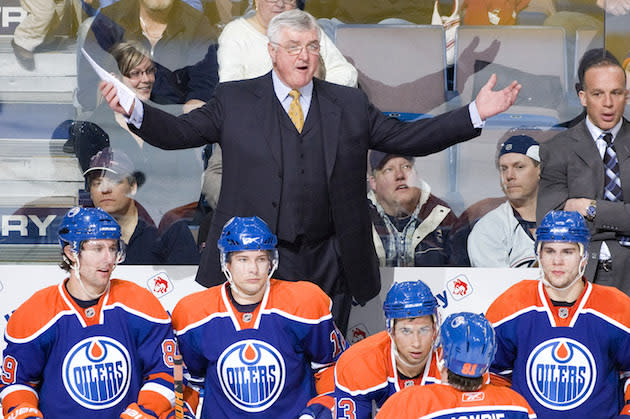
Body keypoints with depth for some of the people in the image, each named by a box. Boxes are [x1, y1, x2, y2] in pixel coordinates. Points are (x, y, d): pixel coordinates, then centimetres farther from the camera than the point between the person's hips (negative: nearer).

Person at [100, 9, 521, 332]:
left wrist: (475, 113, -2)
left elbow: (407, 137, 7)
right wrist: (135, 110, -18)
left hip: (329, 266, 2)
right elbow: (179, 132, 0)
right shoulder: (234, 100, 4)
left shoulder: (349, 105, 9)